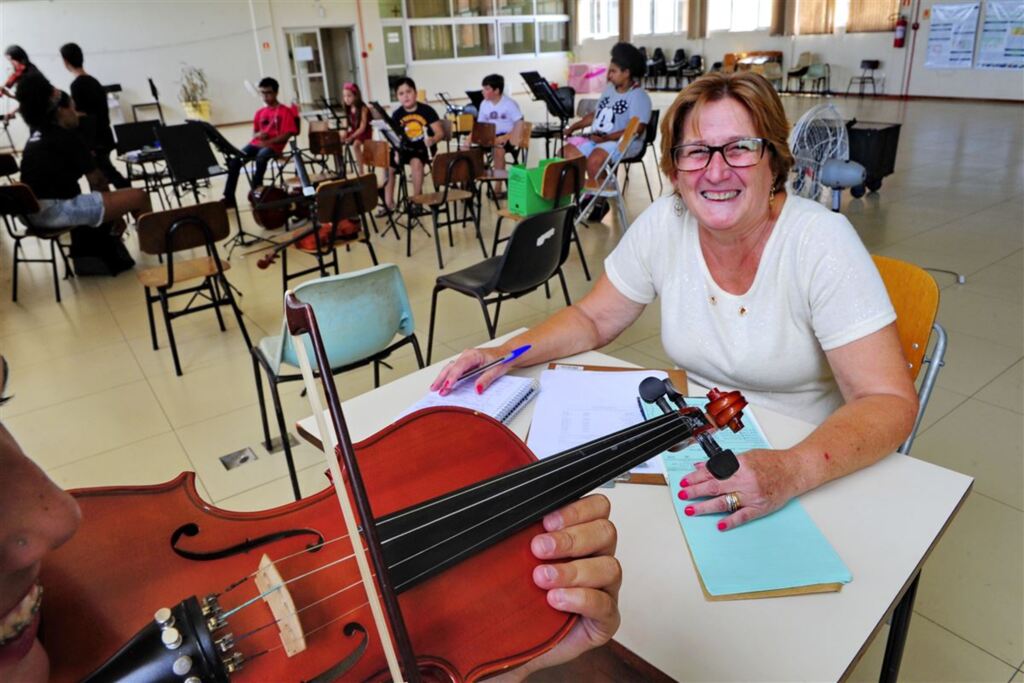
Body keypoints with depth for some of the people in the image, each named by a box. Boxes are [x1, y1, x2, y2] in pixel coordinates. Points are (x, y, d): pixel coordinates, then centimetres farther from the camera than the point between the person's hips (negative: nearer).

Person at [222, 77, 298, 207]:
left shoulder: (285, 111, 0)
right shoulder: (260, 113, 17)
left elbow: (286, 135, -10)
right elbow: (254, 133, 21)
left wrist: (267, 142, -21)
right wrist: (258, 135, -5)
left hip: (273, 145, -5)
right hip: (256, 143, 5)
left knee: (261, 157, -39)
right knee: (233, 159, -18)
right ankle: (229, 197, -16)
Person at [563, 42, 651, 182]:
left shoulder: (639, 96, -9)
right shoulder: (609, 88, 16)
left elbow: (636, 130, -19)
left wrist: (606, 138, -23)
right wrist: (573, 127, 8)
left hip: (624, 143, -8)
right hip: (596, 138, 8)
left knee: (594, 159, -35)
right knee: (566, 153, -11)